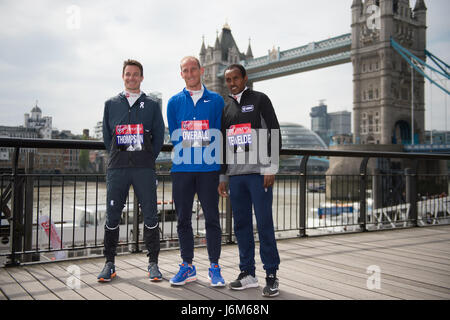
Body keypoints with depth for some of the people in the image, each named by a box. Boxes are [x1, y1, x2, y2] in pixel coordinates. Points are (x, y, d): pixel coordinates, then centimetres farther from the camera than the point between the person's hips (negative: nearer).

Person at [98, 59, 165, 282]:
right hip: (117, 169, 1)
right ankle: (109, 263, 15)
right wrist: (117, 157, 9)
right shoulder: (111, 104, 14)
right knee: (112, 216, 3)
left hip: (144, 169, -1)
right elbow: (106, 136, 16)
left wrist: (147, 159, 5)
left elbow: (159, 136, 9)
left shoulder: (151, 105, 9)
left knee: (150, 216, -1)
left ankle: (153, 263, 9)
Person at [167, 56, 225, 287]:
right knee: (183, 218, 7)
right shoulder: (174, 102, 12)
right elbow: (174, 136, 10)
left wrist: (210, 152, -4)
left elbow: (219, 133, 6)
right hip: (182, 168, 2)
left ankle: (214, 268, 10)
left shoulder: (216, 100, 8)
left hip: (208, 167, -2)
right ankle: (187, 266, 18)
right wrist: (186, 153, -1)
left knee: (212, 218, -1)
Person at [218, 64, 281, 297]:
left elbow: (274, 133, -2)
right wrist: (223, 176, 15)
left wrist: (271, 168, -11)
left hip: (258, 173, -5)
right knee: (241, 224, 6)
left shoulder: (259, 99, 4)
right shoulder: (225, 107, 18)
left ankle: (271, 276, 4)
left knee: (264, 223, -5)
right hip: (235, 175, 5)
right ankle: (248, 274, 16)